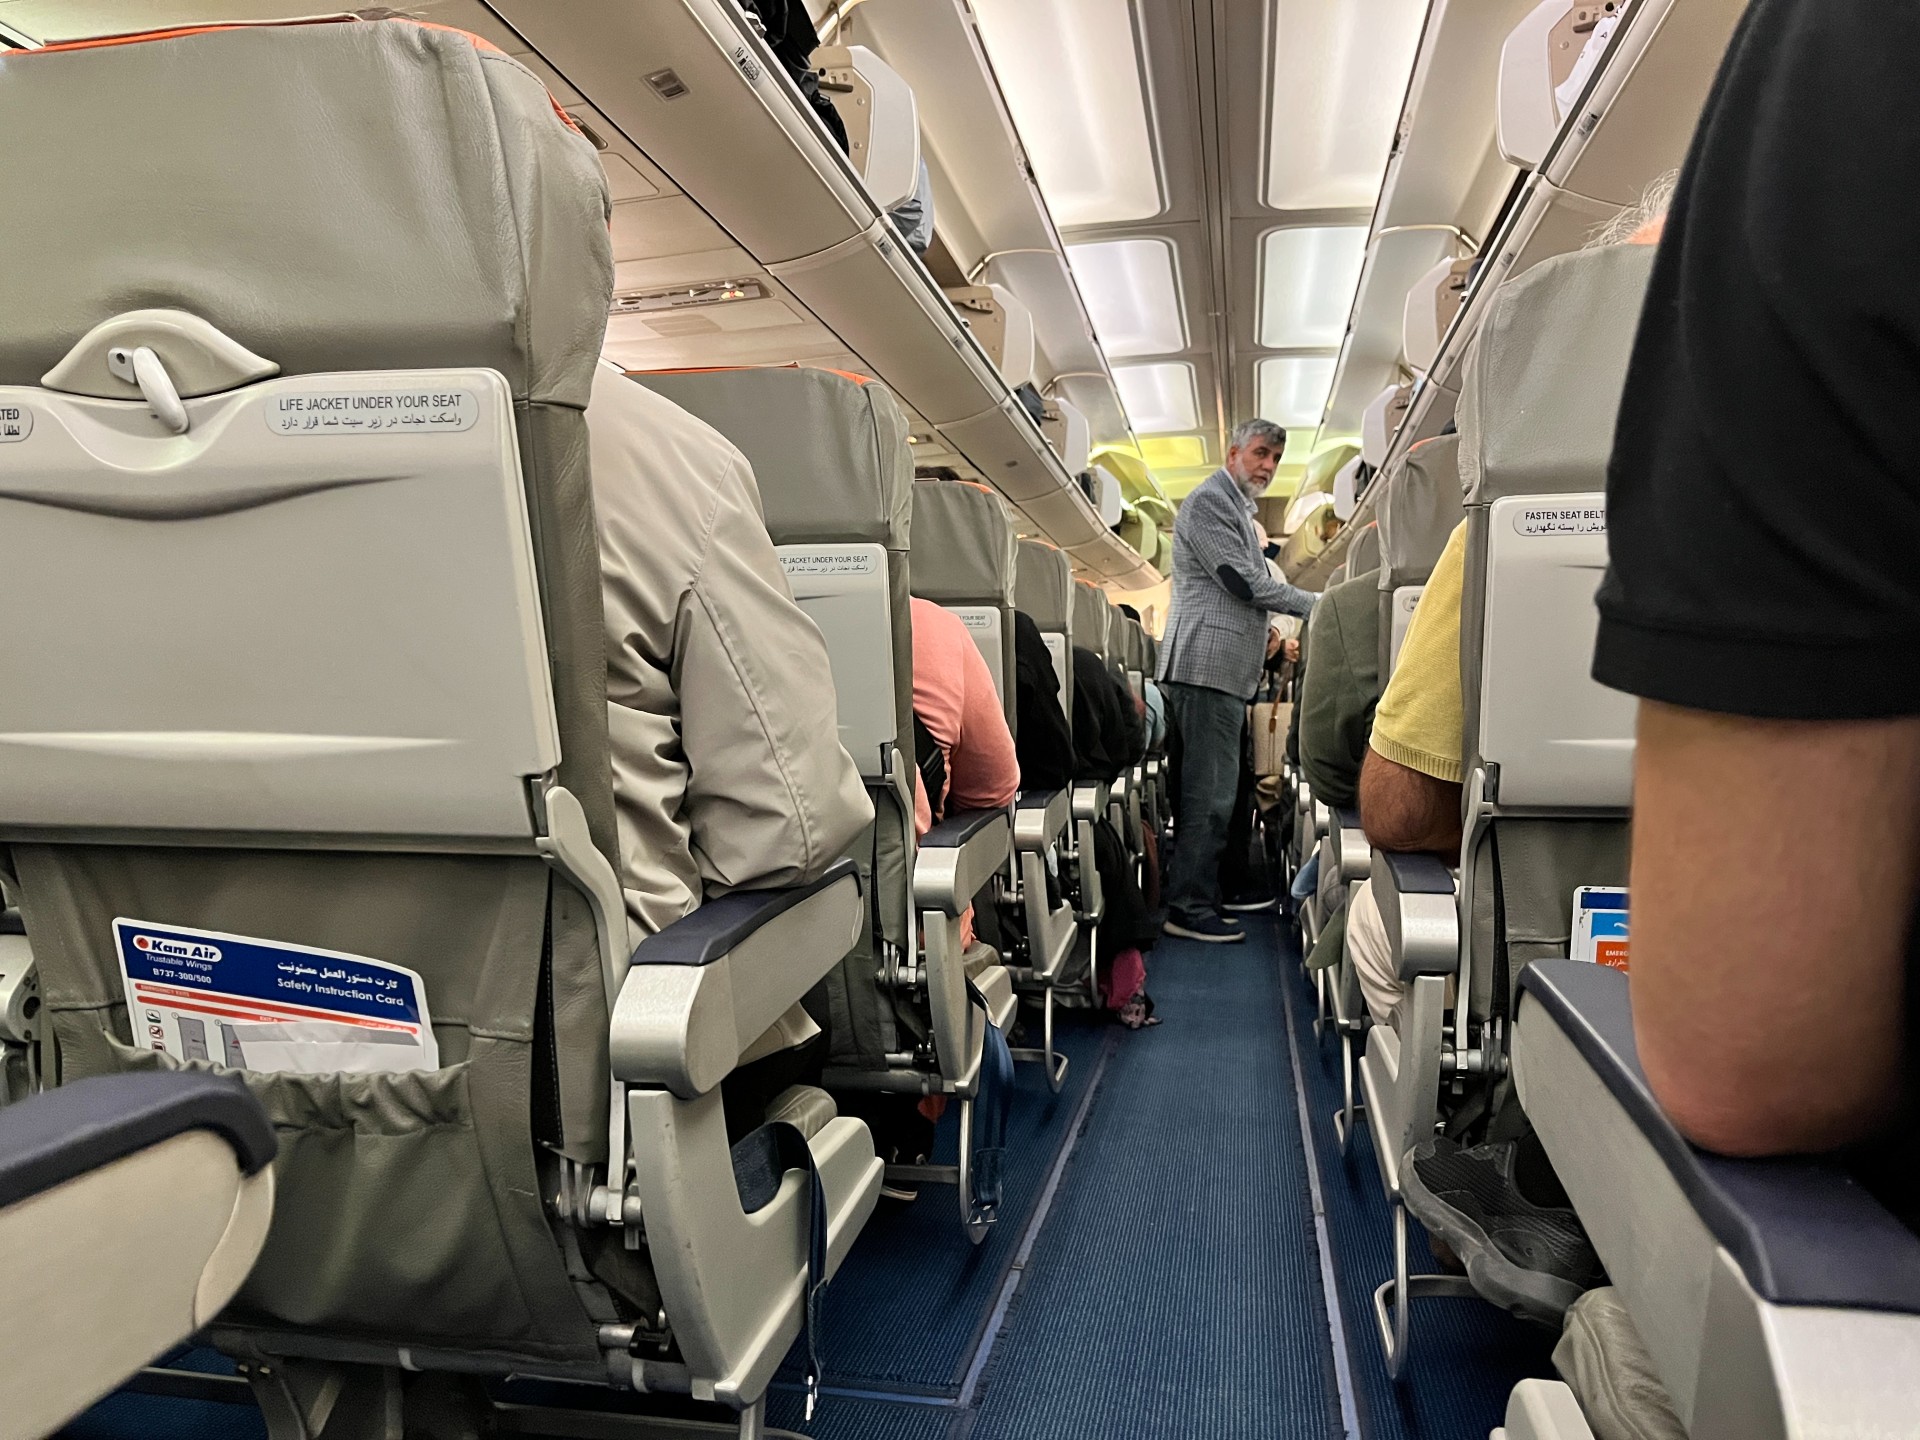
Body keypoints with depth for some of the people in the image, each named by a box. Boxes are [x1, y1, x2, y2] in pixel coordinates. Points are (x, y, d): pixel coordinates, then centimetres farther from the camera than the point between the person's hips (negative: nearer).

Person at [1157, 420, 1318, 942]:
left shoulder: (1237, 509, 28)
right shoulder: (1209, 501, -6)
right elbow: (1243, 581, -13)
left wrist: (1266, 632, 19)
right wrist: (1315, 604, -6)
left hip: (1226, 672, 11)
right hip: (1206, 665, -11)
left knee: (1215, 792, 10)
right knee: (1210, 795, -11)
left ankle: (1202, 899, 16)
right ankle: (1188, 909, -7)